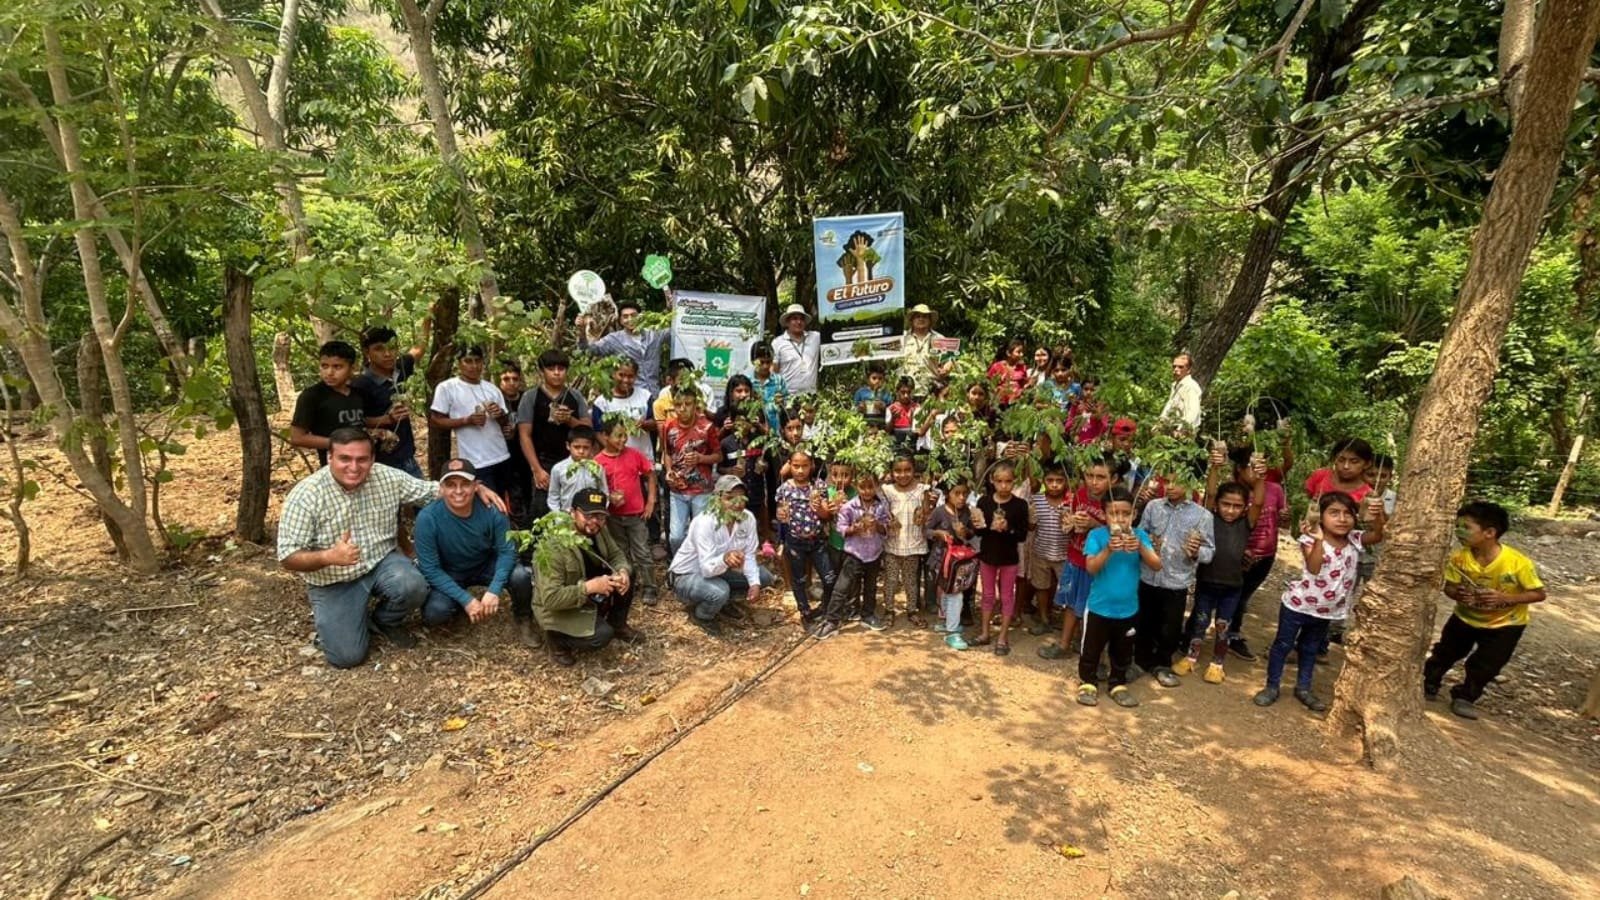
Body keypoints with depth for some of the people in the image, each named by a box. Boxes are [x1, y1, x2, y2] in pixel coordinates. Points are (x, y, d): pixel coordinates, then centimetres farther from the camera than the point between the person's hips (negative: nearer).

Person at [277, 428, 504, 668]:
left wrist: (477, 487, -15)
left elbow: (435, 490, 1)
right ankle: (330, 618, 23)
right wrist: (329, 556, -38)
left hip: (381, 562, 3)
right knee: (347, 656, -13)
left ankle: (385, 621, 7)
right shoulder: (305, 496, -19)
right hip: (334, 582, -2)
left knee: (413, 587, -30)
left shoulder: (388, 478, -10)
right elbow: (288, 557, -18)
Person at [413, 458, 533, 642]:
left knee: (520, 576, -28)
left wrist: (494, 589, -34)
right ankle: (459, 606, 10)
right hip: (449, 575, 0)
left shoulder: (491, 509, -24)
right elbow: (430, 569, -22)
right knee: (434, 613, -29)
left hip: (486, 567, 1)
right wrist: (465, 600, -28)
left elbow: (507, 551, -18)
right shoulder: (428, 518, -27)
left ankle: (523, 618, 4)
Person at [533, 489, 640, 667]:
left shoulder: (598, 530, -10)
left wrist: (623, 571, -20)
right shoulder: (554, 547, -32)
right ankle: (557, 638, 2)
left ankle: (617, 624, 13)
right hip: (558, 609, -7)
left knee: (628, 573, -9)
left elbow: (616, 554, 3)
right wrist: (588, 587, -37)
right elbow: (550, 598, -32)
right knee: (602, 635, -27)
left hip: (590, 598, 7)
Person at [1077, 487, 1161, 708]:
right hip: (1099, 607, -2)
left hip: (1128, 609, 3)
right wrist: (1108, 550, -38)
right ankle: (1088, 683, 29)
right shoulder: (1096, 535, -13)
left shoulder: (1140, 535, -6)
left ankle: (1118, 684, 37)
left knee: (1123, 652, 19)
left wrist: (1141, 548, -32)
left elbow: (1157, 565, -14)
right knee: (1092, 649, 11)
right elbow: (1091, 568, -22)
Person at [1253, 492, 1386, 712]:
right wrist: (1319, 541, -44)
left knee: (1310, 649, 22)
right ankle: (1272, 686, 19)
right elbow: (1313, 568, -33)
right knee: (1283, 644, 6)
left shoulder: (1355, 540, -4)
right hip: (1299, 604, -5)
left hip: (1327, 609, 5)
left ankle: (1303, 688, 36)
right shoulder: (1312, 540, -21)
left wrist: (1378, 515, -33)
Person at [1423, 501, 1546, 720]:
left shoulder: (1518, 563, -30)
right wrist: (1458, 594, -34)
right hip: (1466, 616, 2)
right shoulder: (1459, 558, -23)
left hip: (1505, 623, -2)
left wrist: (1504, 598, -34)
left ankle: (1465, 696, 26)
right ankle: (1428, 685, 34)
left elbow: (1539, 594, -19)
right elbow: (1449, 587, -10)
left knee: (1484, 666, 4)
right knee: (1445, 653, 14)